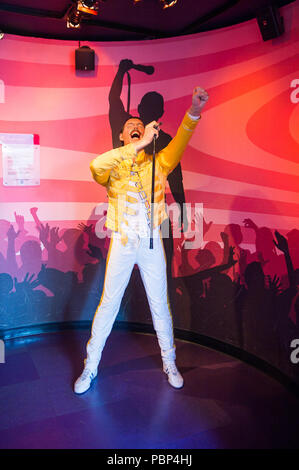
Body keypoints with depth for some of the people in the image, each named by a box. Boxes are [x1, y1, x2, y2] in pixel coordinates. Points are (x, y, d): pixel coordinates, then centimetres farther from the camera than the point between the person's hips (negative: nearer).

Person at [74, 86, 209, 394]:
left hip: (152, 244, 1)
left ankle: (169, 363, 30)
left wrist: (193, 112, -30)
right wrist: (140, 145, -27)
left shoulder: (158, 164, 7)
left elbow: (179, 143, -12)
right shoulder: (113, 167, 2)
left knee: (160, 305, 10)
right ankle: (90, 367, 24)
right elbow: (96, 165, -23)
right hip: (122, 244, -1)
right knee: (108, 305, 7)